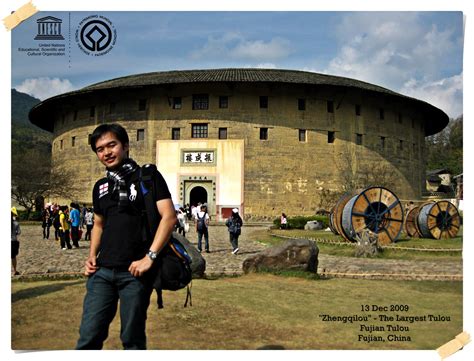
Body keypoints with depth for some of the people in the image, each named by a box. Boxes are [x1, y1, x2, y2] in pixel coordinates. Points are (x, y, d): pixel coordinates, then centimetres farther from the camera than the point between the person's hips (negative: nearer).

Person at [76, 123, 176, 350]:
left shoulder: (148, 176, -1)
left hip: (135, 271, -4)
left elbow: (169, 217, -9)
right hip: (102, 271, 5)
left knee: (132, 339, 4)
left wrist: (149, 257, -16)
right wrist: (92, 255, 9)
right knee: (89, 336, 0)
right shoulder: (100, 187, 16)